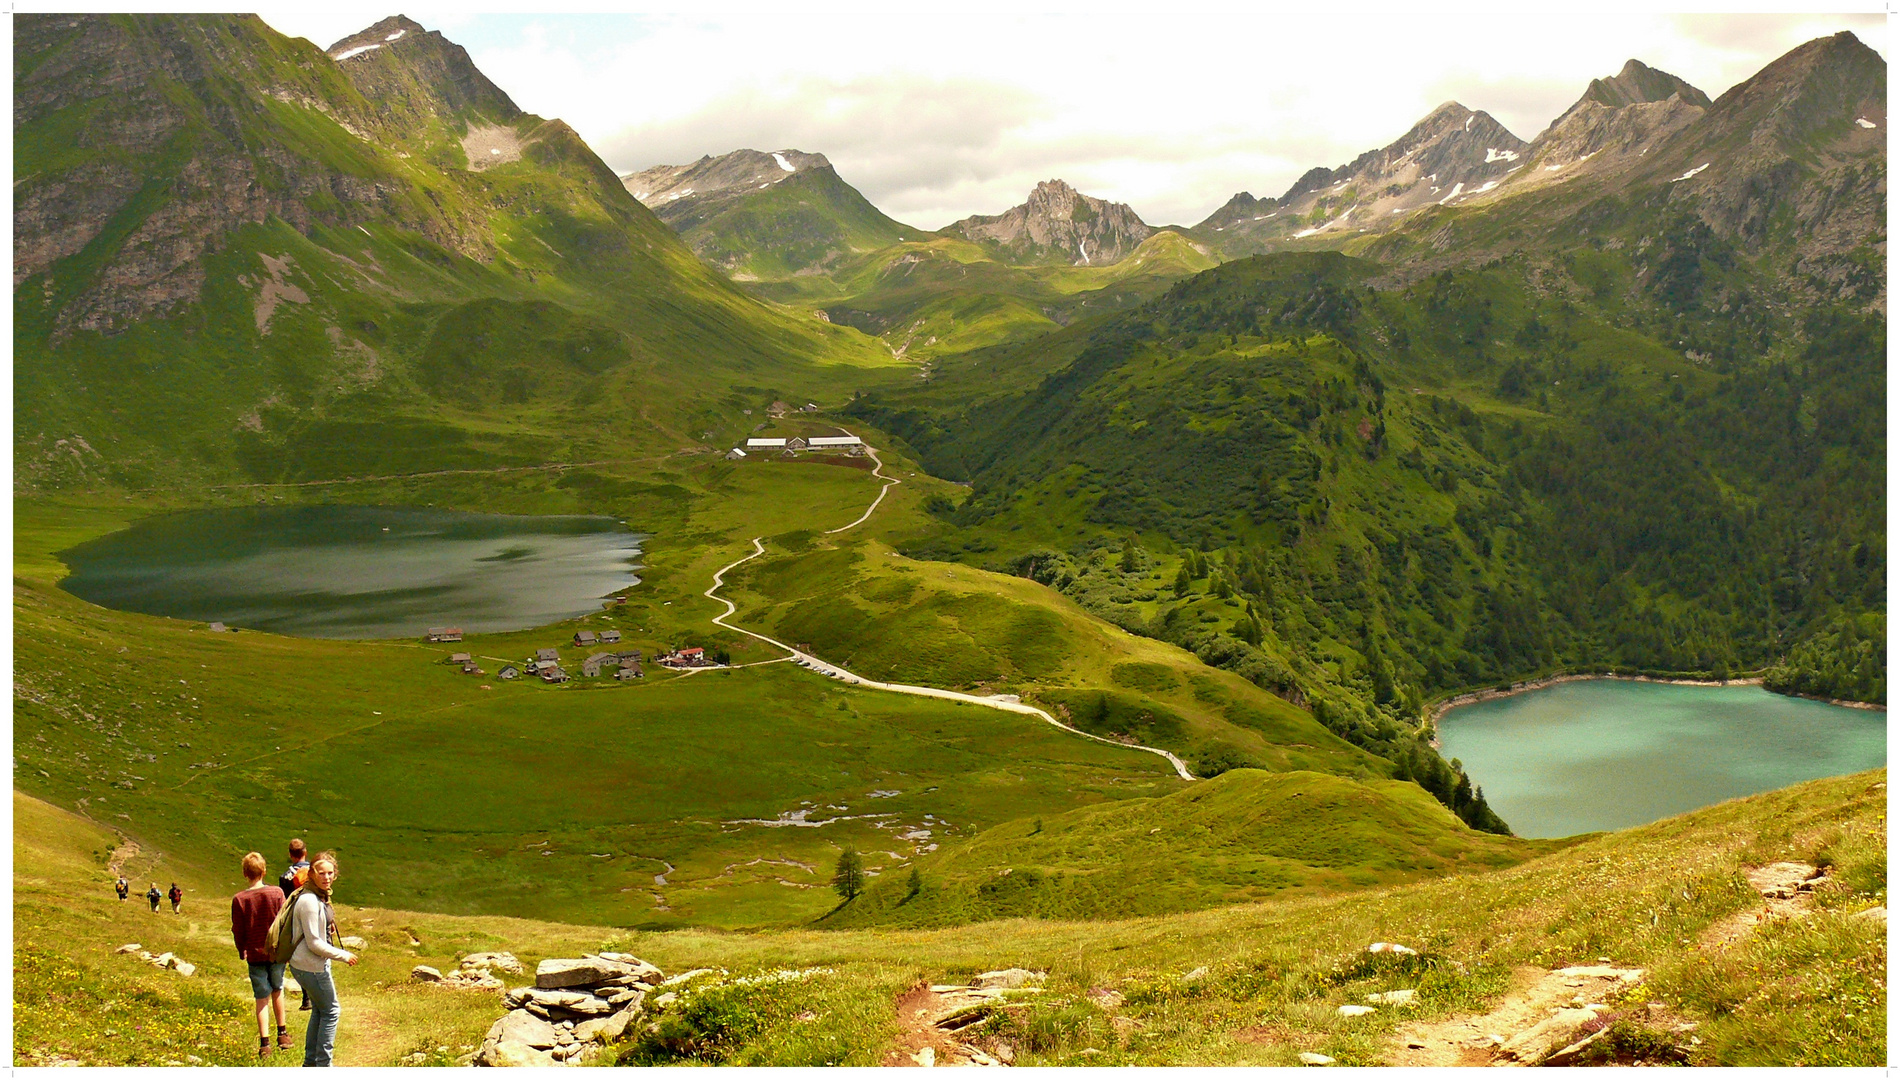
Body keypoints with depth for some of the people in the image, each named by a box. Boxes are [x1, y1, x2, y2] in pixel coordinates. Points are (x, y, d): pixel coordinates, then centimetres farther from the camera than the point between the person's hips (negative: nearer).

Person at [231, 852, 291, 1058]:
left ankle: (265, 1043, 2)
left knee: (261, 998, 5)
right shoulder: (277, 893, -9)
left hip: (255, 954, -1)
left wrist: (242, 951, 13)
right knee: (277, 990, 21)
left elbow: (237, 930, -3)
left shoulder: (239, 899, -11)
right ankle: (282, 1033, 27)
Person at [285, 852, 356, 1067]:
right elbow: (314, 943, -23)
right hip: (311, 967, -10)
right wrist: (343, 955, -16)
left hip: (314, 964, 10)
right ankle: (323, 1066, 10)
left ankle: (310, 1062, 34)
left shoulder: (319, 897, 6)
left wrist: (327, 925, 6)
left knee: (319, 1010, 22)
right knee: (331, 1011, 2)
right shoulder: (309, 902, -25)